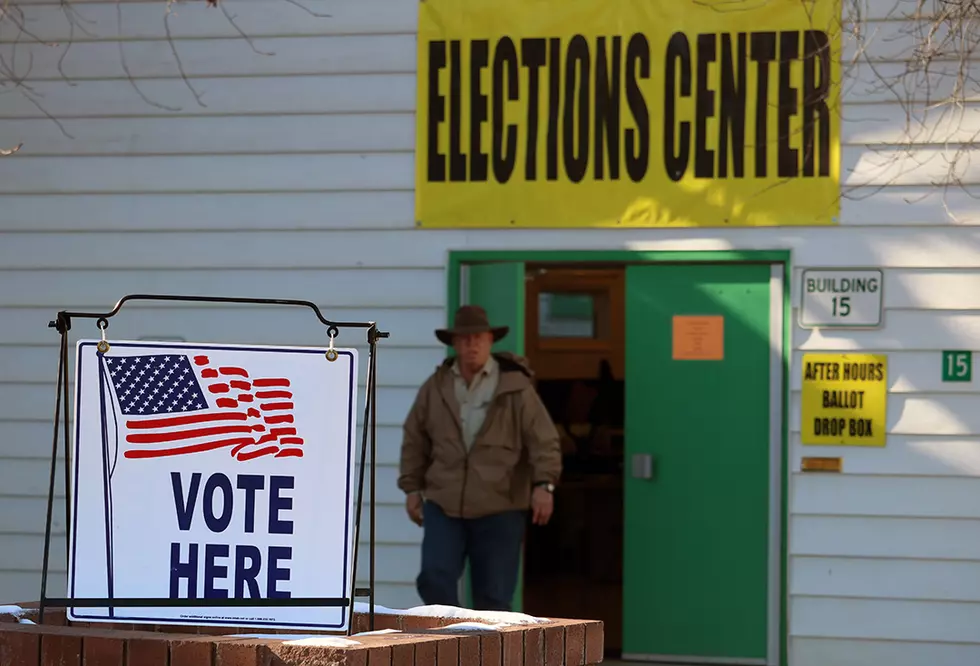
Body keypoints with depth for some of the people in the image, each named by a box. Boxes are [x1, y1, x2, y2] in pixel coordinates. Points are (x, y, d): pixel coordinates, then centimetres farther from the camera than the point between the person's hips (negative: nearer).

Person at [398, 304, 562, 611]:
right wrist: (412, 488, 10)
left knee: (493, 595, 1)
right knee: (434, 579, -14)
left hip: (499, 508, -2)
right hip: (444, 505, 2)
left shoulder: (515, 386, -2)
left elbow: (543, 439, -6)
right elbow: (415, 440, 14)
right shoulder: (435, 387, 7)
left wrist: (544, 484, -18)